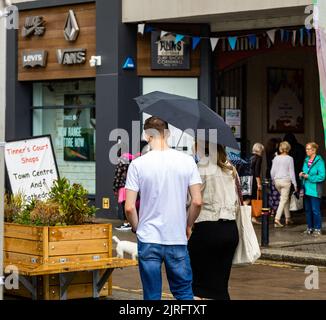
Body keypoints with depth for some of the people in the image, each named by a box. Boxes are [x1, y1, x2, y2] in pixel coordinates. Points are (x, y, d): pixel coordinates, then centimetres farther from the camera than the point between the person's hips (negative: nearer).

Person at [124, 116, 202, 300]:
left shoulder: (138, 164, -6)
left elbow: (129, 207, -8)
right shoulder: (187, 161, -3)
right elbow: (197, 202, -4)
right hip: (178, 239, 1)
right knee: (184, 293, 13)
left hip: (148, 240, -1)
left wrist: (137, 228, 11)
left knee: (152, 296, 8)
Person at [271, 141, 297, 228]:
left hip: (277, 181, 5)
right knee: (283, 200, -3)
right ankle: (277, 219, -15)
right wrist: (295, 184, 0)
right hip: (286, 180, -5)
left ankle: (288, 218, 24)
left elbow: (272, 171, 5)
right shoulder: (289, 159, -7)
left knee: (286, 199, 19)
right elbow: (291, 172, -5)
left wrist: (274, 180, 20)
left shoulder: (276, 158, 3)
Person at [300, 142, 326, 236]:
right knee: (308, 209, 12)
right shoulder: (306, 161, 11)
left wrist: (309, 177, -17)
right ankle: (310, 227, 22)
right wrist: (302, 175, -1)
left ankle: (317, 229, 4)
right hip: (307, 190, 7)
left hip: (315, 190, -7)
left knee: (315, 210, -4)